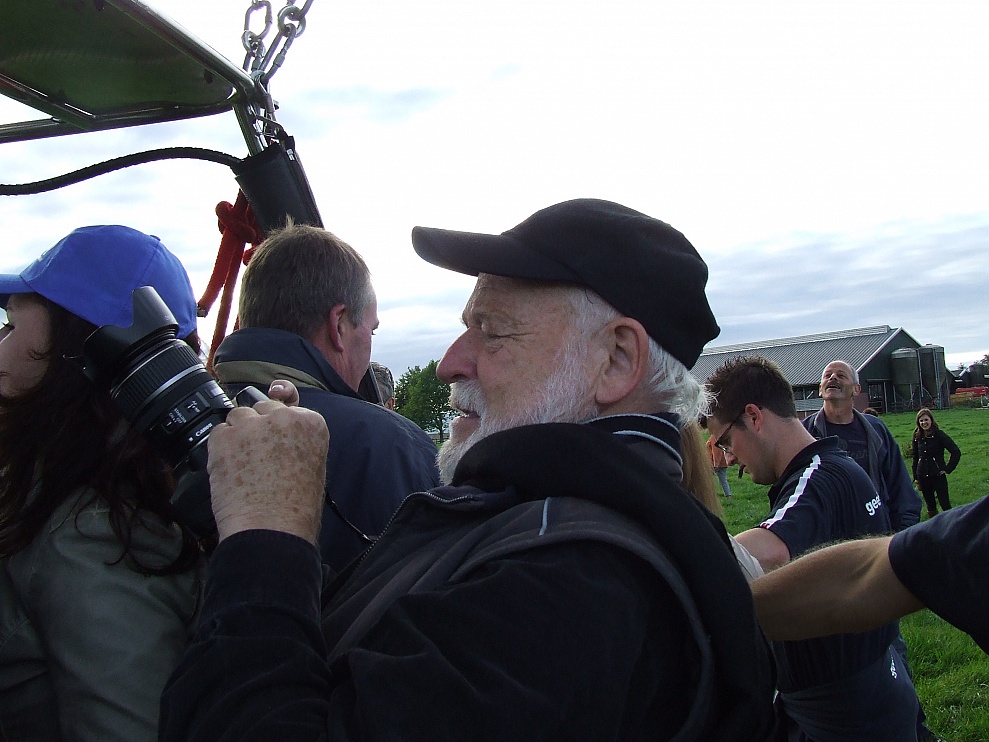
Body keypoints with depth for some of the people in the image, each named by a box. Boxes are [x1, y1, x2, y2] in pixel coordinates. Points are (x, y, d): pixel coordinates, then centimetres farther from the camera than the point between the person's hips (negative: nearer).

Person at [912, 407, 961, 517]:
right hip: (923, 477, 4)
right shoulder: (917, 437, 5)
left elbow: (956, 452, -10)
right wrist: (916, 477, 12)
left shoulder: (939, 435, -8)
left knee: (945, 504, -6)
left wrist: (948, 469, -11)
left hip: (938, 475, -4)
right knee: (930, 504, 11)